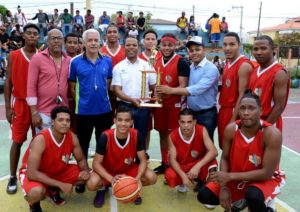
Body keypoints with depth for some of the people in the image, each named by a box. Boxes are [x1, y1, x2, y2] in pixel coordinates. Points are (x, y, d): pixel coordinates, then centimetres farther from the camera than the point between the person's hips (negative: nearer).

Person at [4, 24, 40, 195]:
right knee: (17, 141, 4)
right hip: (20, 103, -1)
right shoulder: (13, 56, 0)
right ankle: (13, 177, 16)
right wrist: (8, 107, -4)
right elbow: (8, 82, 1)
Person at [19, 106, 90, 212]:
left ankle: (53, 190, 12)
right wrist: (60, 184, -36)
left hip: (58, 170, 6)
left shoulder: (72, 137, -16)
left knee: (86, 176, -9)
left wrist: (85, 171, -25)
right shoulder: (40, 140, -32)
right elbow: (31, 173, -35)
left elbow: (81, 159, -1)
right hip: (34, 173, -5)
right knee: (36, 192, -38)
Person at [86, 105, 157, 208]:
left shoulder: (136, 135, -22)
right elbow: (96, 163, -23)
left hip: (129, 169, 2)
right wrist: (111, 179, -38)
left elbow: (143, 160, -15)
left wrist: (138, 178, -34)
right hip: (107, 170, -2)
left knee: (152, 178, -21)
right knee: (92, 183, -32)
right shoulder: (105, 137, -28)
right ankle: (102, 188, 7)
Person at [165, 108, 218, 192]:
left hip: (198, 164, 0)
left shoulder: (202, 131, -20)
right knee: (170, 177, -32)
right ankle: (182, 183, 7)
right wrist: (183, 175, -35)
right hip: (181, 167, 1)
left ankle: (202, 182, 1)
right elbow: (173, 159, -18)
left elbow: (214, 152, -28)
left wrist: (197, 166, -40)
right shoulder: (173, 136, -18)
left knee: (212, 162, -33)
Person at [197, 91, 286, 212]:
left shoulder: (272, 134, -28)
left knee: (253, 196, -38)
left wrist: (230, 176, -28)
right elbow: (225, 158, -3)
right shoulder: (231, 130, -16)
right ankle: (239, 200, 21)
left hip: (265, 179, -4)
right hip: (236, 177, 5)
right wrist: (223, 187, -16)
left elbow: (266, 173, -27)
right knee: (204, 195, -5)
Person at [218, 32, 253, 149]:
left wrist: (233, 119, -18)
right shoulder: (227, 63, 11)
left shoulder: (244, 65, -17)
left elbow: (242, 95, -19)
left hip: (234, 112, -8)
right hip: (223, 110, 8)